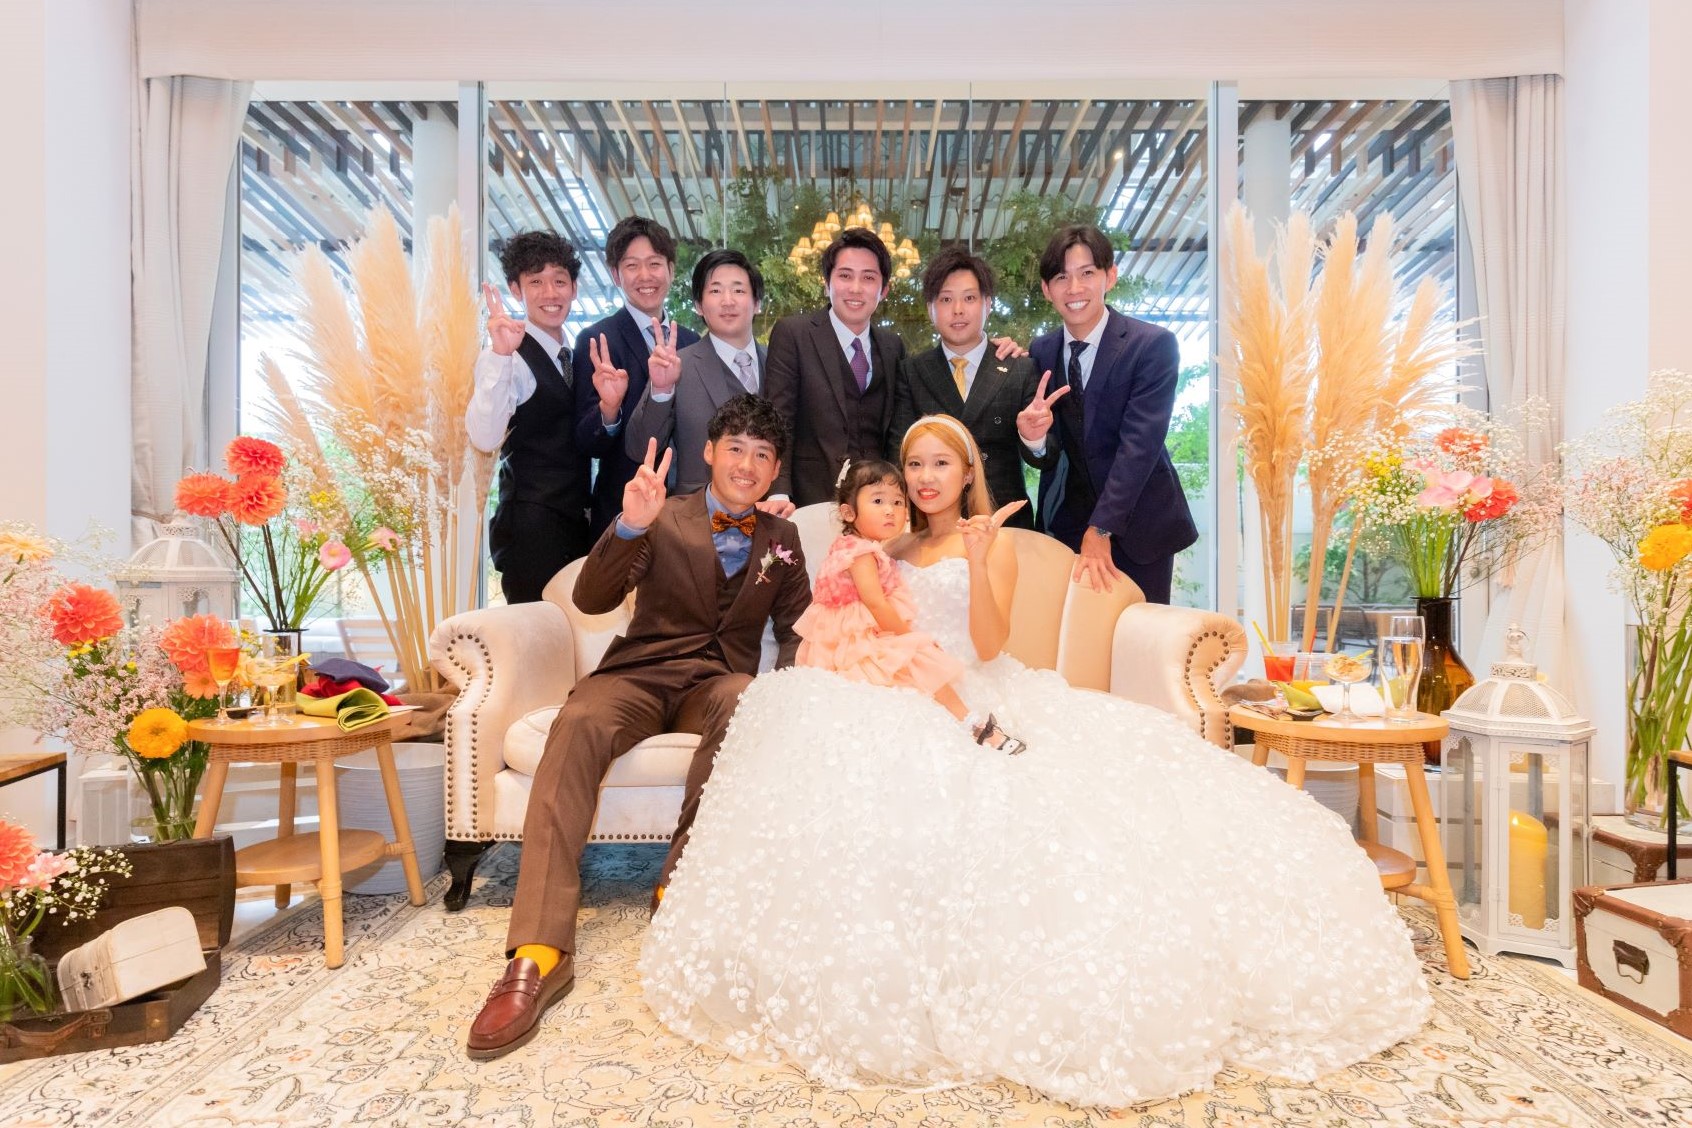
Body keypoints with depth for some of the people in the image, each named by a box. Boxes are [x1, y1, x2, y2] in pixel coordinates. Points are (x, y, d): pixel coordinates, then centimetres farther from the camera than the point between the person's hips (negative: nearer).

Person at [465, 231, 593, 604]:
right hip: (533, 527, -8)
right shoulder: (506, 356, -11)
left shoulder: (573, 354, 13)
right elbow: (485, 438, -27)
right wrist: (499, 355, -34)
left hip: (578, 522, 8)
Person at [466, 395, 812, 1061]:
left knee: (744, 698, -36)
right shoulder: (662, 521, 5)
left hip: (718, 684, 1)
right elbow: (591, 599, -9)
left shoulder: (781, 539, 14)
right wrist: (627, 526, -27)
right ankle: (538, 953, -34)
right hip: (639, 675, -1)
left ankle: (681, 885, -22)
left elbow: (795, 629, 18)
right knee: (577, 725, -33)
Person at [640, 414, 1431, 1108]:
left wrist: (977, 563, -22)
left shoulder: (994, 542, 4)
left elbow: (987, 645, -10)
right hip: (910, 704, 4)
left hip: (981, 703, -3)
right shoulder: (898, 548, 18)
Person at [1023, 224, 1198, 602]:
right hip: (1066, 521, 3)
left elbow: (1140, 443, -20)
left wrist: (1101, 529, -27)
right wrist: (1033, 435, -24)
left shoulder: (1153, 344, -11)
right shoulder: (1040, 351, 2)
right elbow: (1050, 454, 0)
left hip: (1137, 520, -3)